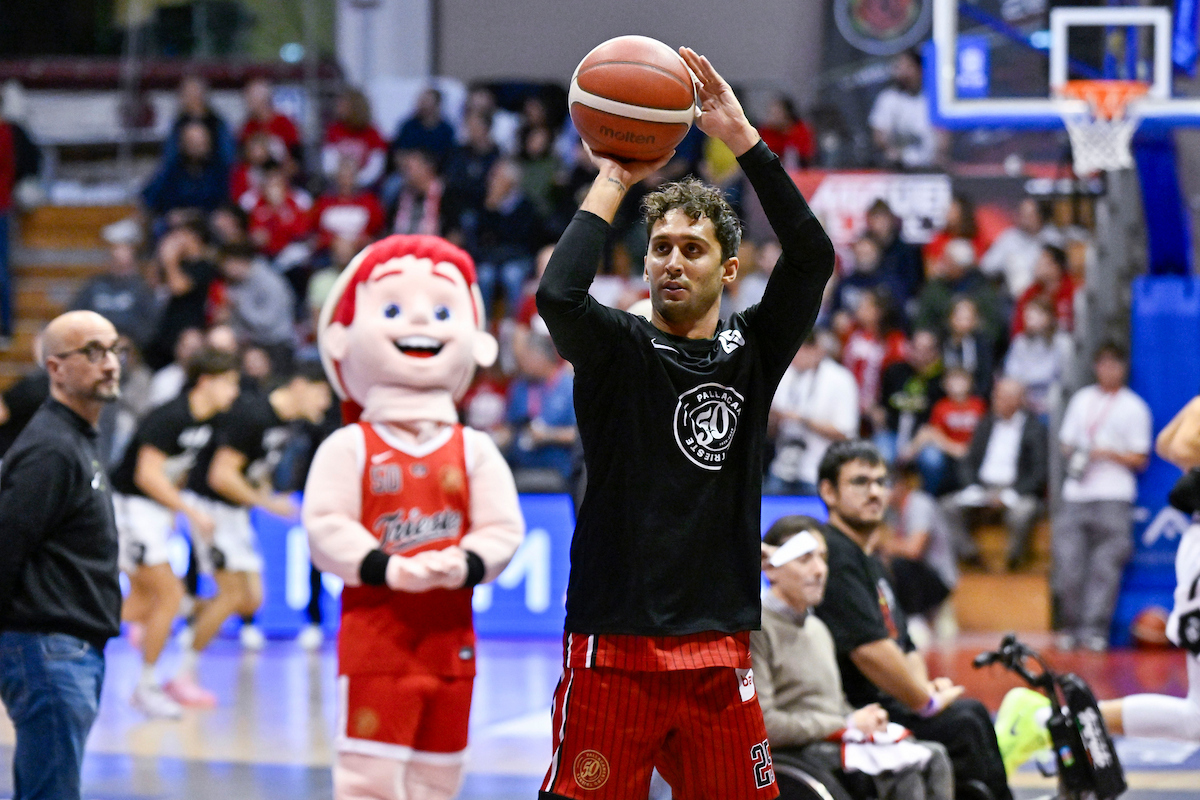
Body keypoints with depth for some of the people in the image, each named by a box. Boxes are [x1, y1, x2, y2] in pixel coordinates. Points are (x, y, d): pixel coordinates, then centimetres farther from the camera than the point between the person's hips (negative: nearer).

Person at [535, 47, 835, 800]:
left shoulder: (753, 350, 9)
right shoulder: (618, 349, 0)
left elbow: (813, 256, -6)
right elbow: (557, 295, -22)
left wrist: (744, 140, -10)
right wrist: (614, 180, -11)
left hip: (718, 652, 4)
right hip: (615, 646, -4)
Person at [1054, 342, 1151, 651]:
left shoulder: (1135, 407, 5)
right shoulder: (1082, 399, 17)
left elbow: (1140, 459, 3)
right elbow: (1066, 441, 21)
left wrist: (1109, 454, -11)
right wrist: (1074, 453, 0)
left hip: (1115, 497, -3)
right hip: (1076, 493, 3)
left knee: (1105, 567, -10)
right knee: (1068, 562, -4)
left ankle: (1096, 629, -9)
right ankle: (1072, 627, 7)